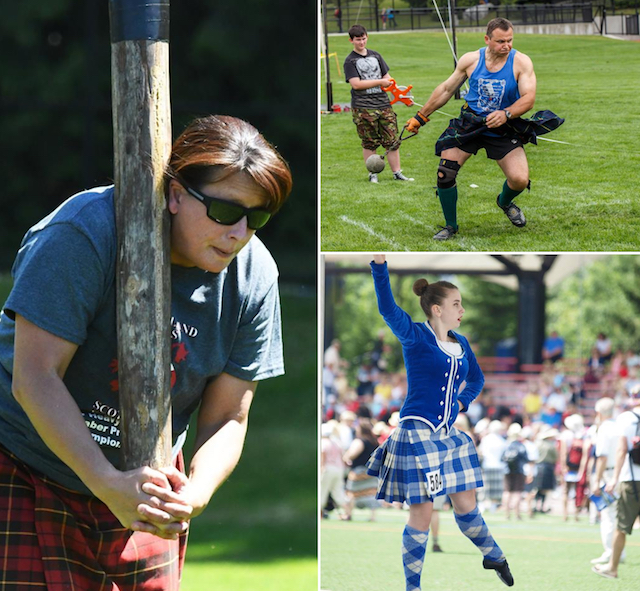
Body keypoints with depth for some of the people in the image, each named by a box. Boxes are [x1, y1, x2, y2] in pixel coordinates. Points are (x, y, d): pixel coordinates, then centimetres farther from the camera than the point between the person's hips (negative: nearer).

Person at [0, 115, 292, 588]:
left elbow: (226, 419, -3)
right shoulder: (87, 231, -23)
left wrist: (196, 494, -24)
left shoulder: (253, 276, -6)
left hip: (141, 482, 5)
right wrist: (109, 484, -34)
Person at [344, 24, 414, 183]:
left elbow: (387, 76, 23)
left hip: (383, 104, 5)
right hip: (363, 107, -5)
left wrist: (387, 81, -2)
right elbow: (356, 84, -12)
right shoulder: (350, 61, -1)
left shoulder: (375, 56, 16)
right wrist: (379, 82, -10)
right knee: (369, 143, -1)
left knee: (393, 140, 2)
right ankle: (372, 174, 9)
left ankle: (397, 172, 8)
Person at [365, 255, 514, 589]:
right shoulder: (415, 336, -8)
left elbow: (476, 378, 27)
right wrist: (379, 263, -36)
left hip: (448, 435, 6)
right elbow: (388, 309, -25)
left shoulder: (460, 343, 11)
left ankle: (492, 556, 37)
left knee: (466, 505, 14)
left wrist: (462, 402, 7)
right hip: (416, 432, -6)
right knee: (422, 513, -5)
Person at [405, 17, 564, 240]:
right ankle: (450, 226, 7)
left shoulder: (521, 62, -10)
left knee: (520, 180, -17)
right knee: (445, 172, -15)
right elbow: (446, 90, 9)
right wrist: (420, 117, 14)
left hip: (503, 130, -1)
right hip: (469, 125, 1)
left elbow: (528, 98, -17)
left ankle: (505, 202, 23)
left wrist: (506, 114, -35)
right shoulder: (471, 60, -4)